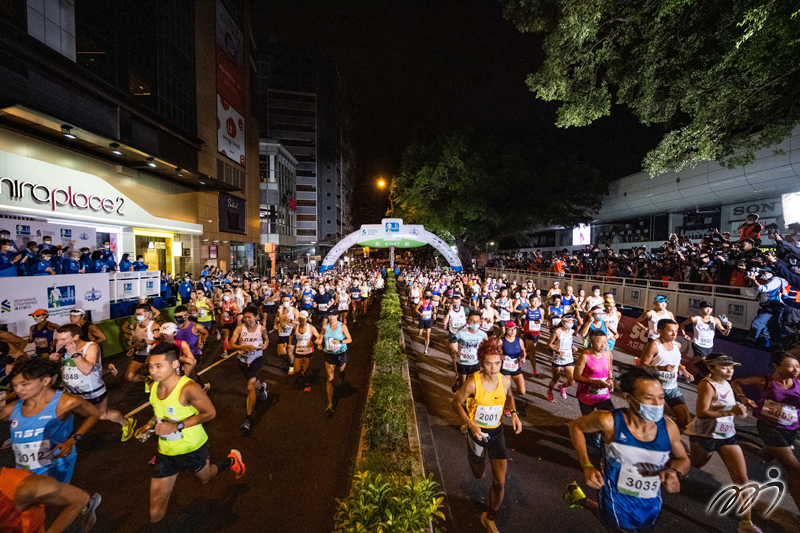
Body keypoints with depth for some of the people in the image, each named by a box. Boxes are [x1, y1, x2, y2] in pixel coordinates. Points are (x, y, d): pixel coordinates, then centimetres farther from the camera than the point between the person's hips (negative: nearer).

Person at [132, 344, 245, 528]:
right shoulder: (153, 387, -9)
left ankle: (231, 460, 50)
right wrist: (150, 424, -5)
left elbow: (210, 412, -25)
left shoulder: (189, 388, -31)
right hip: (166, 453, 4)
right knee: (156, 511, 5)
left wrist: (177, 427, -29)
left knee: (204, 478, 26)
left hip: (193, 449, -4)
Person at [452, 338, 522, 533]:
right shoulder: (473, 382, -28)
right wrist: (471, 424, -26)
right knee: (478, 475, 22)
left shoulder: (505, 380, -16)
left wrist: (514, 413, -7)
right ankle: (477, 453, 58)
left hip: (497, 433, 2)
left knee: (500, 482, 2)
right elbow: (456, 403, -16)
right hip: (477, 432, -2)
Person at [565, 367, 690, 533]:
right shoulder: (609, 422, -29)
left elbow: (682, 460, 2)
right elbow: (576, 426, -13)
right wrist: (587, 466, -18)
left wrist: (675, 472, -20)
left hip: (651, 505, 5)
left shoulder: (669, 428, -17)